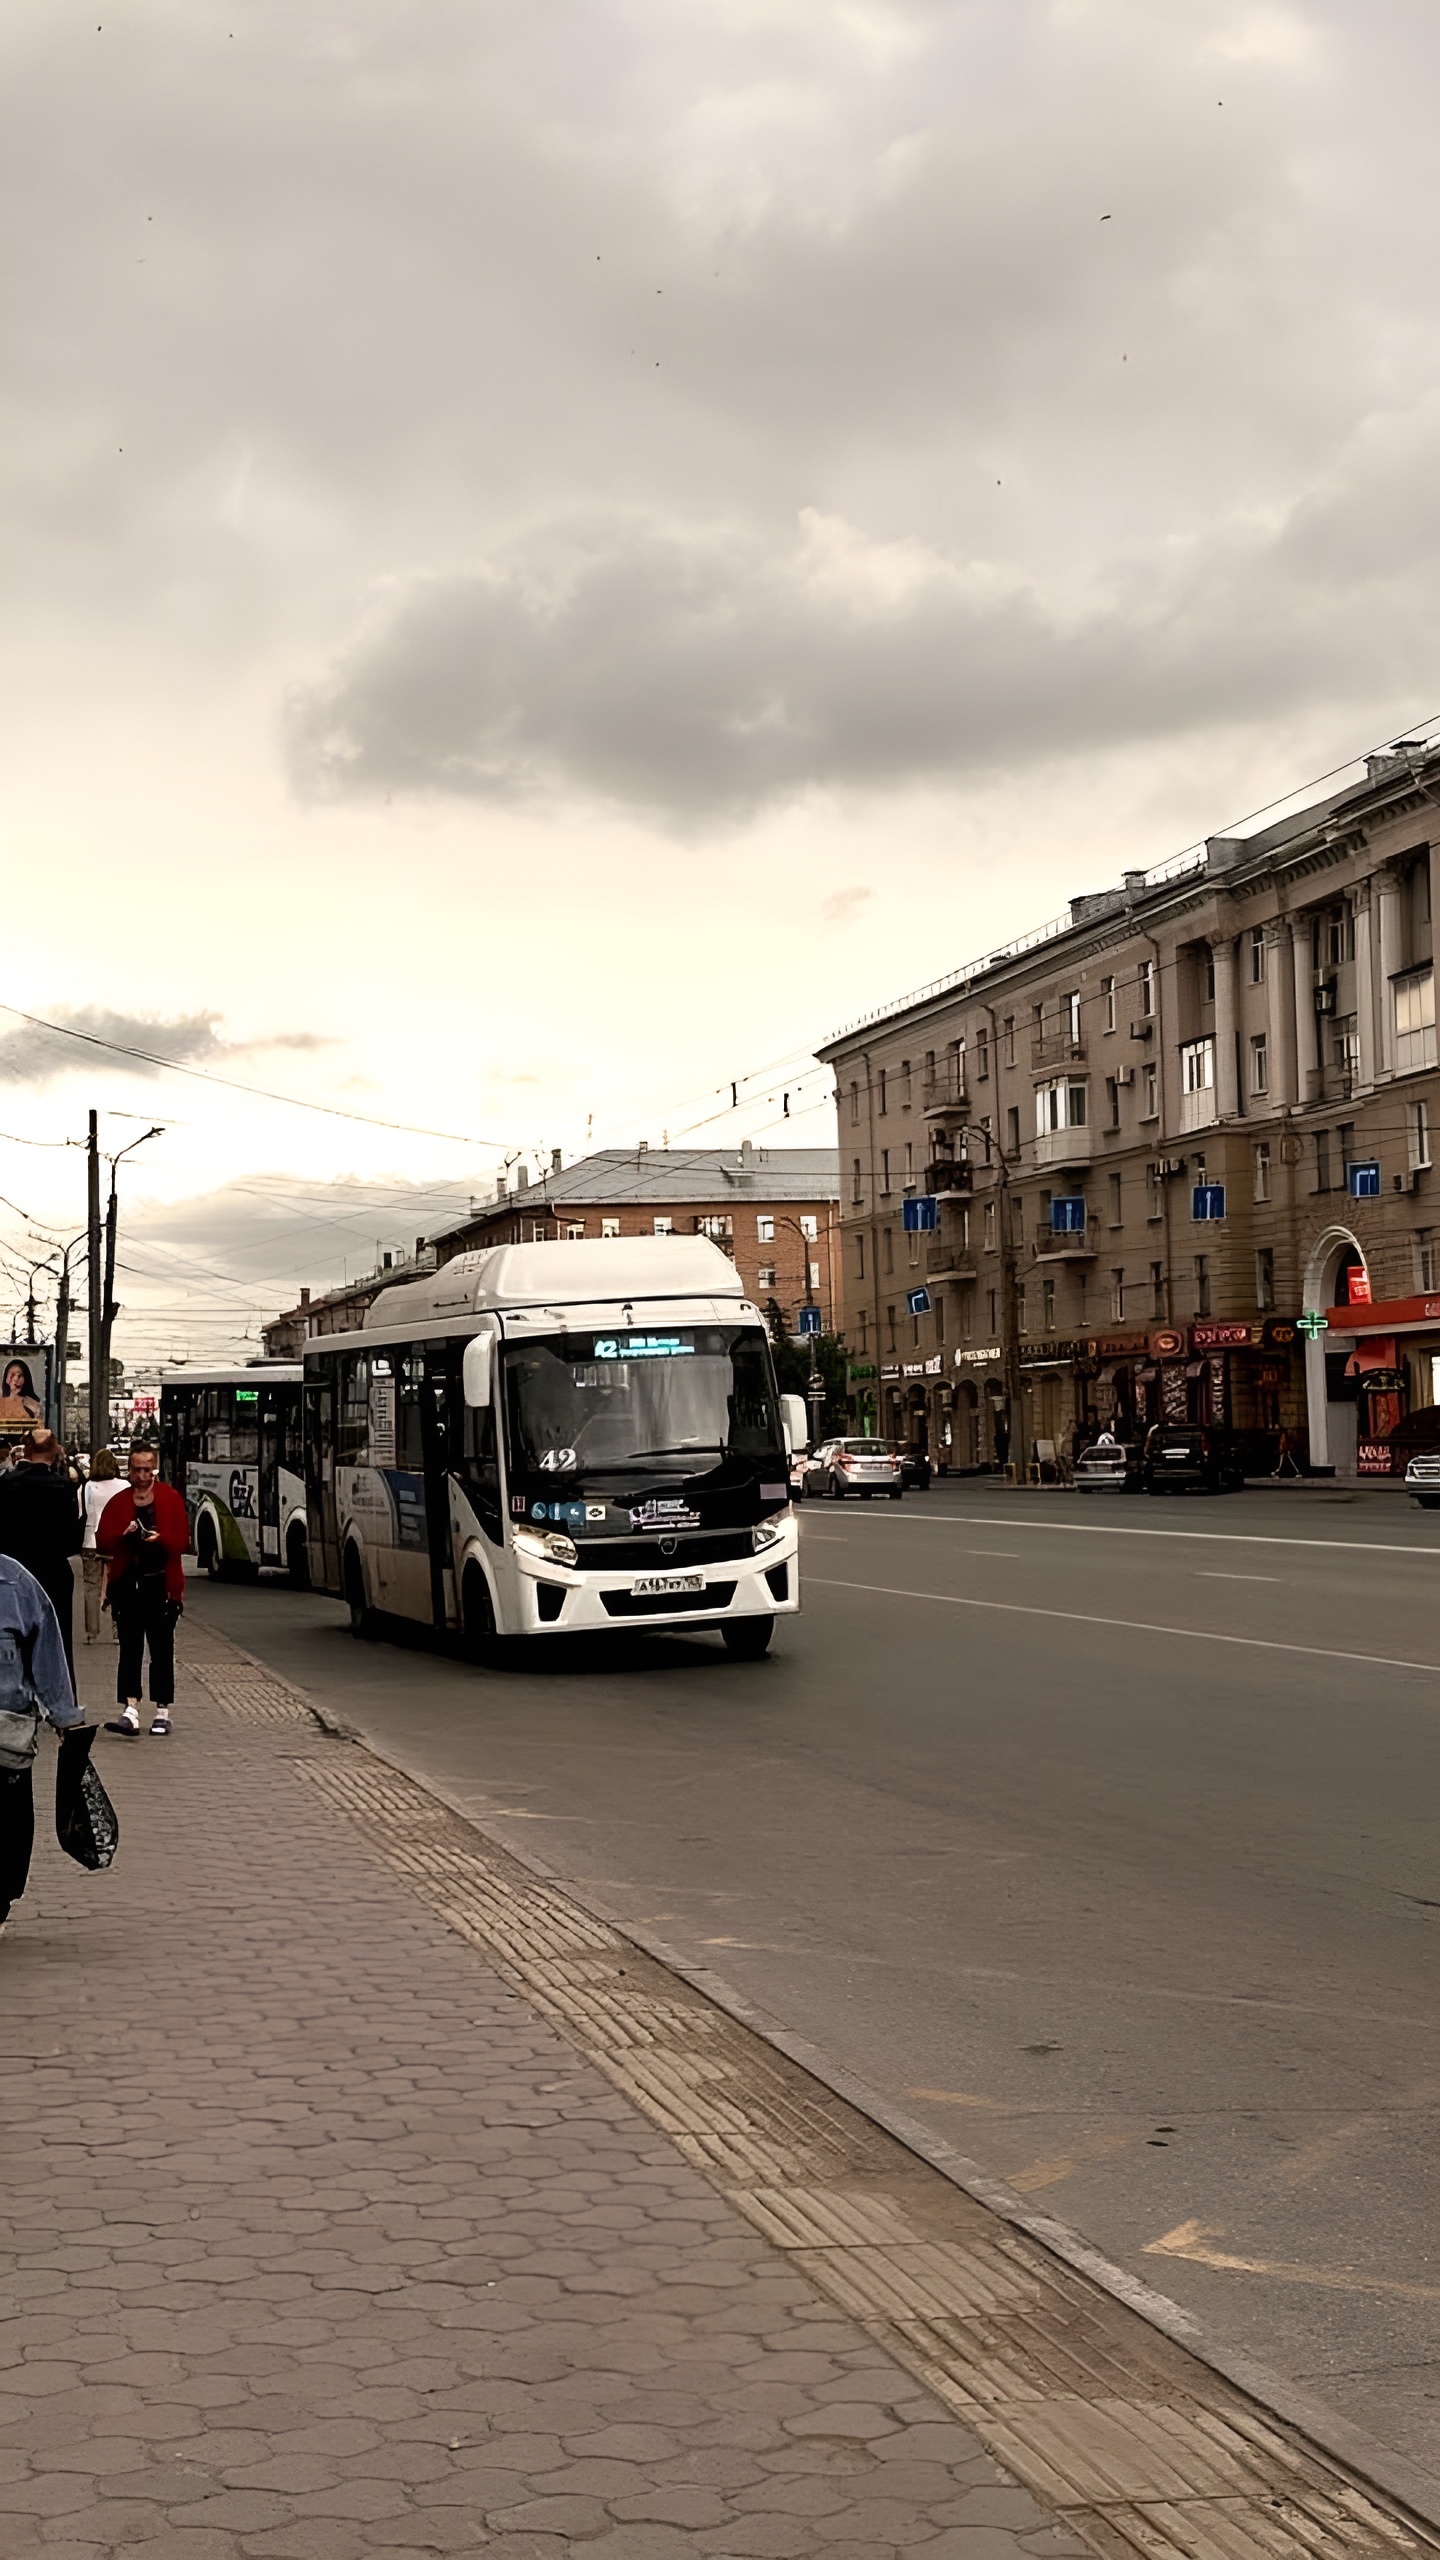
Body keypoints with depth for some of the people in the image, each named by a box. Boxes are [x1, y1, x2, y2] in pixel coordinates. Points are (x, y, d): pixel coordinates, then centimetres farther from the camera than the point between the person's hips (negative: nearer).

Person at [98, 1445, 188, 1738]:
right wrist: (123, 1536, -17)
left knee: (161, 1651, 3)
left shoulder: (171, 1499, 3)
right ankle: (130, 1710, -8)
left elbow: (182, 1541, -3)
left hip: (161, 1585, -1)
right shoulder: (118, 1502, 8)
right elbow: (103, 1542, 2)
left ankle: (162, 1712, 10)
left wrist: (160, 1538, -22)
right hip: (127, 1584, 1)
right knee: (130, 1650, -3)